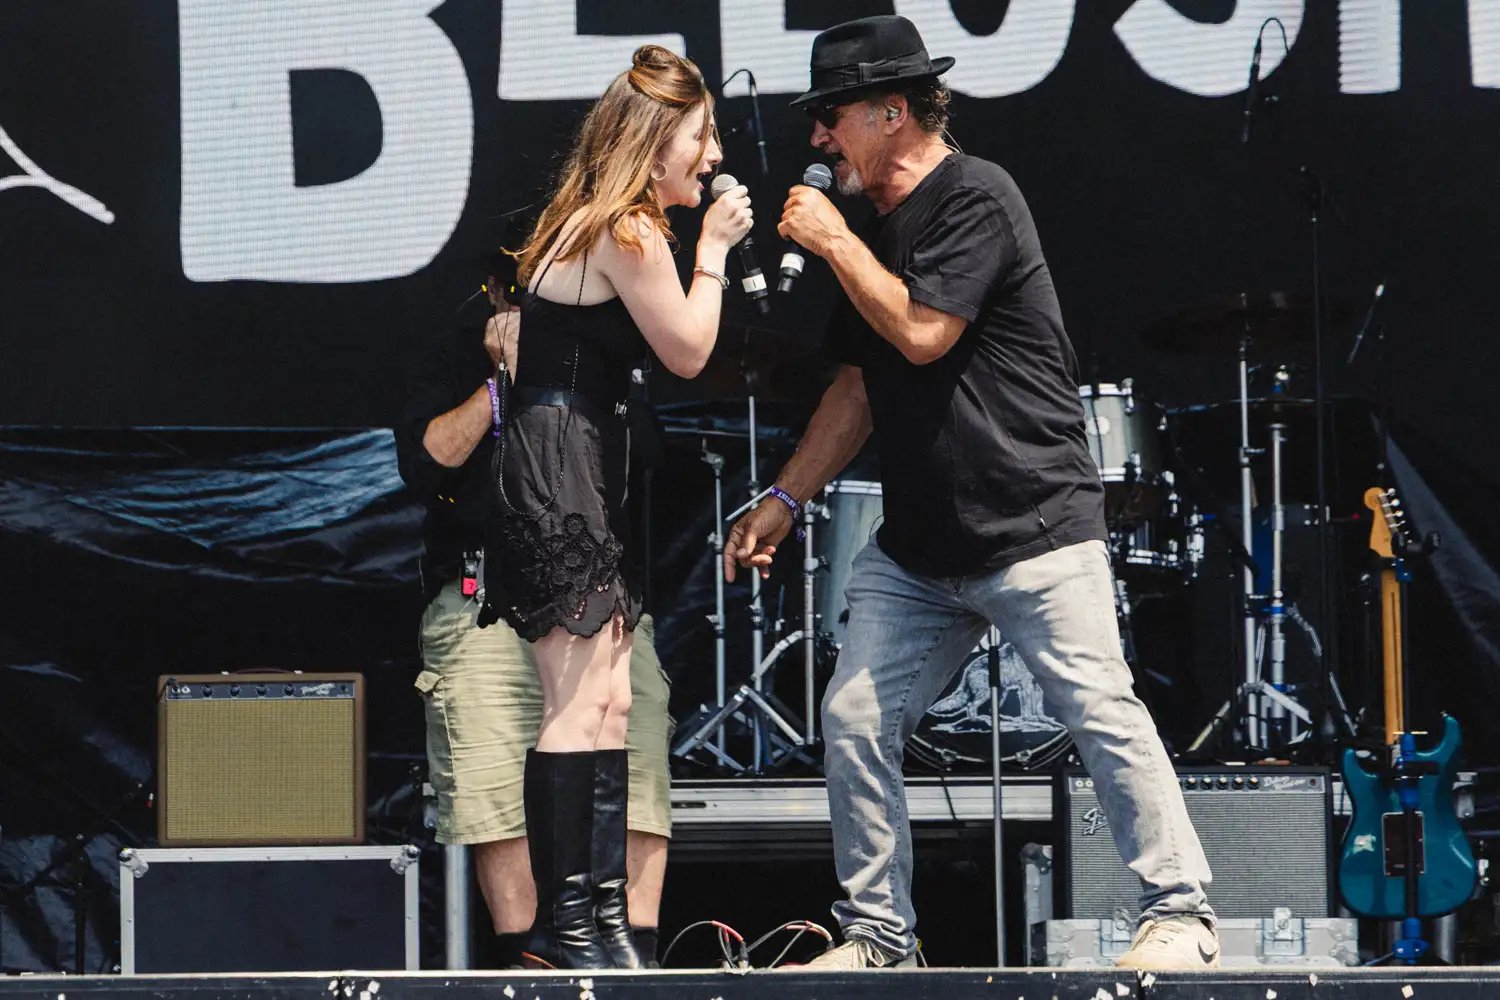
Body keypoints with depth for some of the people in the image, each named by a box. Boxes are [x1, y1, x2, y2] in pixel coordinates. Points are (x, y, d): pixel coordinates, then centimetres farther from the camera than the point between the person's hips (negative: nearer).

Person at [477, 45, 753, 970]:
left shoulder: (595, 225, 18)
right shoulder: (628, 234, -15)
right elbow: (689, 352, -9)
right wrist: (713, 249, -1)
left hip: (587, 474, 11)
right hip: (559, 468, -11)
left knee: (610, 704, 10)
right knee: (580, 706, -10)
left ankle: (603, 914, 12)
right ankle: (564, 920, -9)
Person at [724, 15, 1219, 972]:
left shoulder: (976, 198, -10)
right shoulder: (875, 233, 15)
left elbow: (922, 333, -20)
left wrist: (835, 242, -9)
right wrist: (786, 499, 18)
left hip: (1033, 524, -8)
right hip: (916, 549, 8)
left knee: (1102, 713, -11)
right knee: (855, 721, 3)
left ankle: (1180, 912, -4)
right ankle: (879, 936, 10)